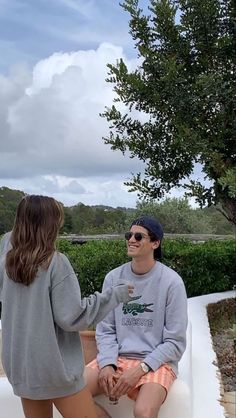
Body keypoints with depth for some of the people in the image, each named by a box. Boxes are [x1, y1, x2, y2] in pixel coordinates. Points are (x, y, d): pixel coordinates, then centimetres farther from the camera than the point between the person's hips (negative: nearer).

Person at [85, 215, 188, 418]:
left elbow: (175, 343, -7)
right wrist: (107, 364, -12)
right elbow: (105, 330, 6)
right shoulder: (113, 278, 2)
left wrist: (141, 369, -17)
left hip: (156, 363, -4)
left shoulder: (171, 282, -9)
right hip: (116, 358, 4)